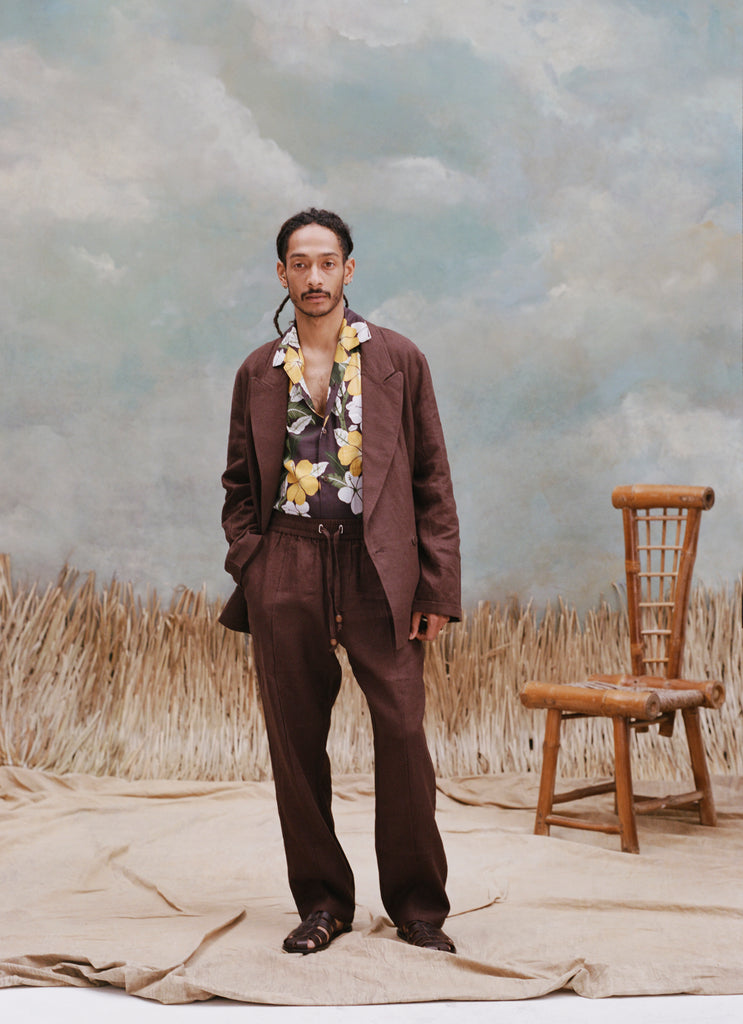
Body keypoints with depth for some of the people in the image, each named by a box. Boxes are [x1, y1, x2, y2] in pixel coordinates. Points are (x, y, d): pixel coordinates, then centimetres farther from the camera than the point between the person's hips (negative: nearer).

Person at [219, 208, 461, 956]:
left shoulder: (399, 361, 6)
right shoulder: (258, 373, 12)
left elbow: (433, 480, 5)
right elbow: (239, 487, 16)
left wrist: (437, 586, -3)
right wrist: (248, 568, 1)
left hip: (379, 568, -2)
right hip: (287, 570, 2)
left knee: (403, 732, -4)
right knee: (295, 742, 5)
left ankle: (418, 906, 12)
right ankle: (323, 901, 19)